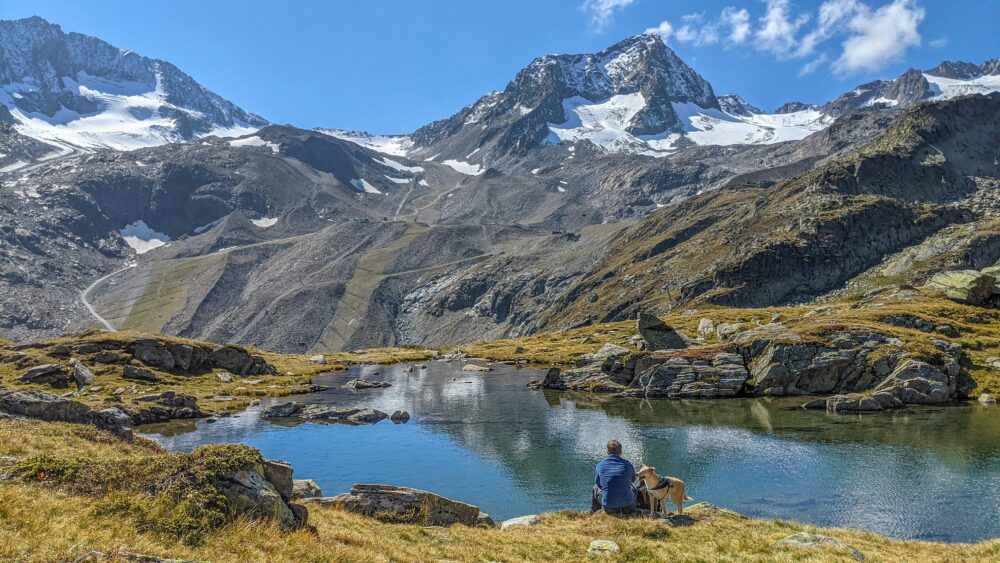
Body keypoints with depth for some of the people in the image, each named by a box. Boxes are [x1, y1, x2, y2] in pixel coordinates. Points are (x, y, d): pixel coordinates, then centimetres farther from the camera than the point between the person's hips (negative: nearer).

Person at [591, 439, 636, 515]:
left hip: (608, 508, -1)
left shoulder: (600, 465, -1)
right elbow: (633, 479, 19)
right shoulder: (627, 464, -1)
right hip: (627, 507, 1)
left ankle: (593, 513, 42)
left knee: (596, 488, 29)